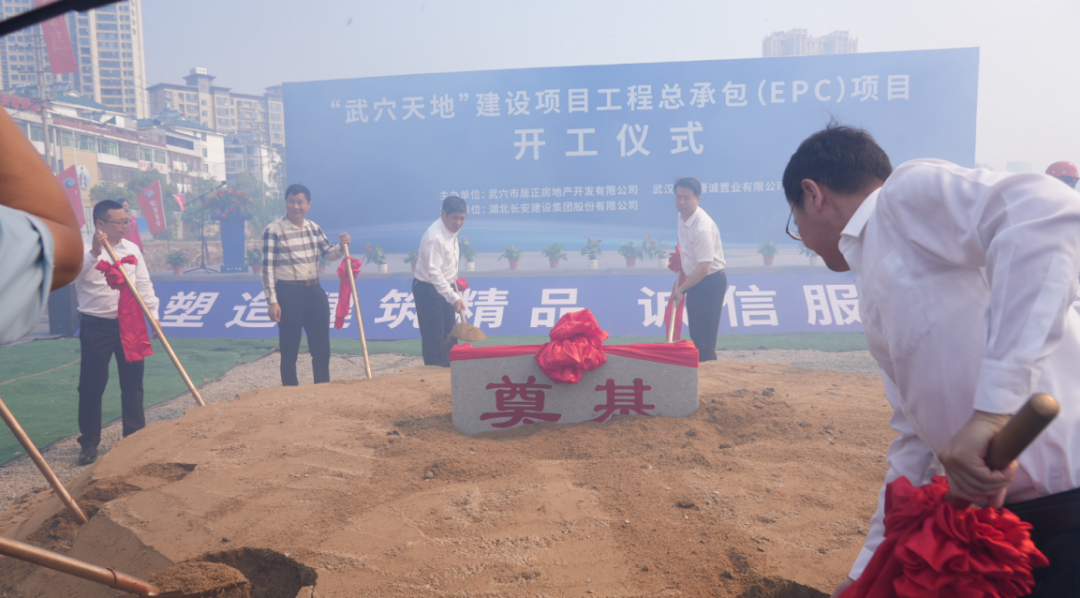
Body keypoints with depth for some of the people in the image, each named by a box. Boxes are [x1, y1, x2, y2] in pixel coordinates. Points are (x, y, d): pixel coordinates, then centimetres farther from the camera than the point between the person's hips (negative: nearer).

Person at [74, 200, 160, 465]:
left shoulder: (132, 249, 8)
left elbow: (143, 284, 11)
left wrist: (154, 314, 4)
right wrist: (94, 253, -40)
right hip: (96, 326, -4)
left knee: (133, 383, 9)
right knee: (91, 385, 2)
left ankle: (135, 437, 20)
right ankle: (89, 443, 14)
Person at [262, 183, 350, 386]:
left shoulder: (313, 228, 8)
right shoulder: (273, 230, -9)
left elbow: (328, 254, 14)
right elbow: (267, 268, -11)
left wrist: (341, 246, -9)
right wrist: (272, 301, -16)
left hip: (314, 291, 5)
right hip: (288, 293, -5)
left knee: (321, 346, 11)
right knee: (289, 349, 4)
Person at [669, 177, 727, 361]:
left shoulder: (703, 227, -27)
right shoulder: (682, 217, 0)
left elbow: (704, 267, -27)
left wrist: (682, 289, -19)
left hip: (710, 283, -9)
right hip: (694, 280, 9)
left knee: (704, 339, -8)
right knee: (695, 335, 15)